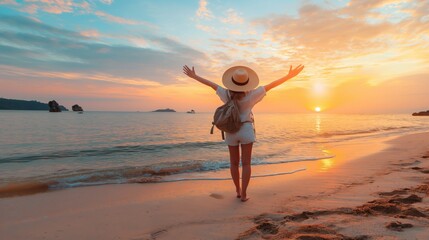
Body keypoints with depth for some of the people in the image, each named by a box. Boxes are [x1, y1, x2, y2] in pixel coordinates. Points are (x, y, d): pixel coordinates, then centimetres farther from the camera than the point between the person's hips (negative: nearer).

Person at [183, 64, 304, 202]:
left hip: (231, 131, 2)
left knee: (234, 163, 13)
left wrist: (194, 76, 11)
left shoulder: (227, 94, -9)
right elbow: (270, 86, -12)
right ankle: (243, 194, 1)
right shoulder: (250, 95, -13)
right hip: (246, 131, -2)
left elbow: (211, 84, 0)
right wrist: (289, 76, -8)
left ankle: (238, 191, 22)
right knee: (246, 163, 2)